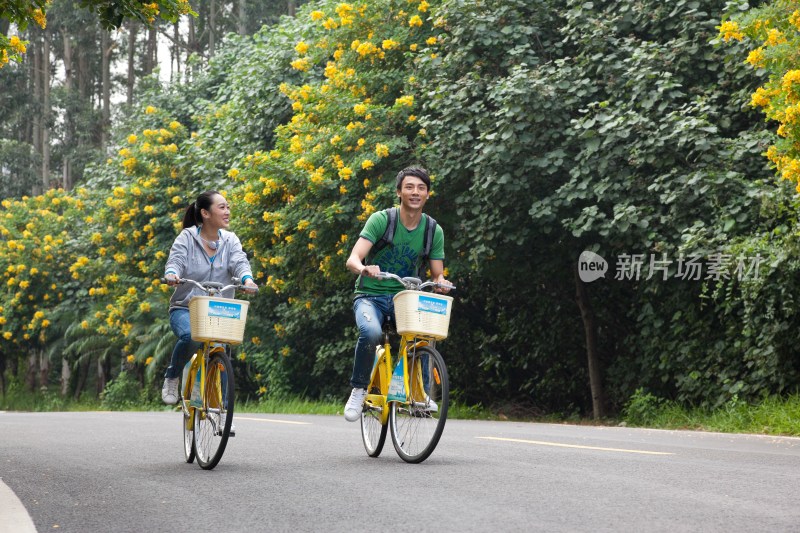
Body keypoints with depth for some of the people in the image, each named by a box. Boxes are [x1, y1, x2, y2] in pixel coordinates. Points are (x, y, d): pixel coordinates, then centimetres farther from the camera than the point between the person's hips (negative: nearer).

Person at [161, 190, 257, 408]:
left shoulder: (230, 240, 5)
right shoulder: (187, 237, -2)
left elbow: (239, 262, -11)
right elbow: (176, 260, -16)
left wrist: (247, 279, -34)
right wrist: (172, 274, -40)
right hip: (185, 308, -3)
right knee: (190, 337, -34)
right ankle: (171, 378, -6)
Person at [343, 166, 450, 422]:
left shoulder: (434, 231, 0)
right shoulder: (381, 219, -10)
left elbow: (437, 274, 2)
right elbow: (352, 260, -19)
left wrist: (441, 282, -23)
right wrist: (364, 268, -43)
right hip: (371, 295, -2)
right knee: (371, 333, -35)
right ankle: (359, 391, -14)